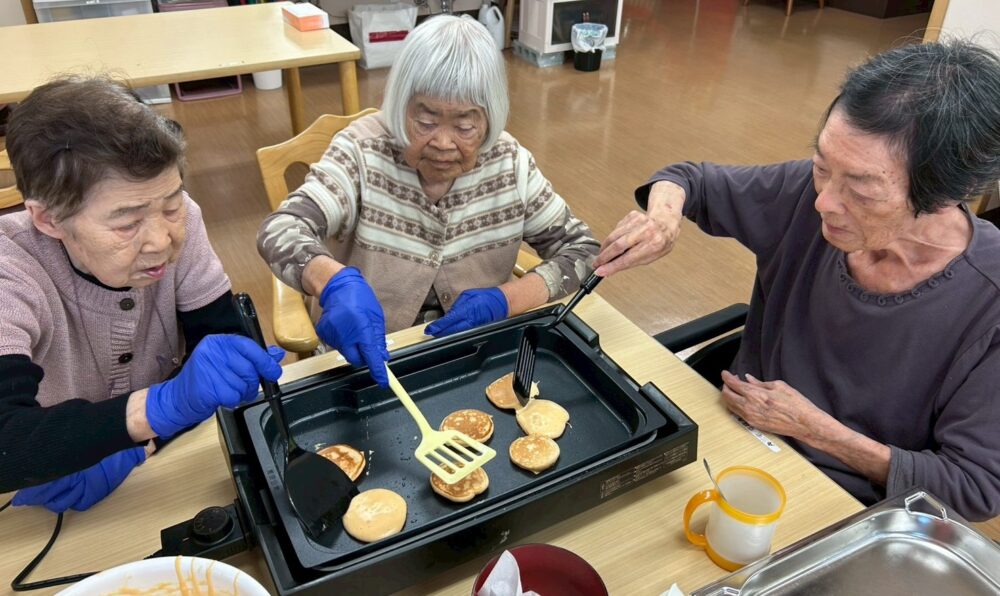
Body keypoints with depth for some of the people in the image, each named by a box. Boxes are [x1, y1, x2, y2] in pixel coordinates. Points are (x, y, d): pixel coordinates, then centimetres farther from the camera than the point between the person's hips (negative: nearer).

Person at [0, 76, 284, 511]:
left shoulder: (178, 221, -15)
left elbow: (224, 338, -13)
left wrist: (133, 449, -24)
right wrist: (166, 405, -45)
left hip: (163, 459, 2)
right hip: (53, 491, -1)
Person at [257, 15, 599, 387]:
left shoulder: (509, 163, -7)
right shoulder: (363, 151, -13)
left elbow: (583, 251, -2)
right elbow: (279, 232, -24)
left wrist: (504, 300, -17)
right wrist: (336, 282, -45)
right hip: (366, 360, -1)